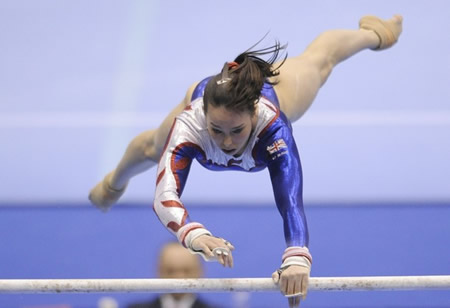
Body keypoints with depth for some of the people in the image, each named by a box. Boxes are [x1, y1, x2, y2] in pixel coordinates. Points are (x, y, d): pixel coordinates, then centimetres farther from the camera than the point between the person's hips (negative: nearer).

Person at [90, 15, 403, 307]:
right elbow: (165, 195, -63)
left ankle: (373, 33, 66)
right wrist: (194, 234, -85)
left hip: (276, 89, -1)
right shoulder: (189, 124, -50)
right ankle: (116, 181, 68)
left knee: (318, 59, 31)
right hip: (206, 95, 1)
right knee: (154, 148, 30)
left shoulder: (272, 125, -52)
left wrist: (297, 258, -81)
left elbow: (290, 200, -62)